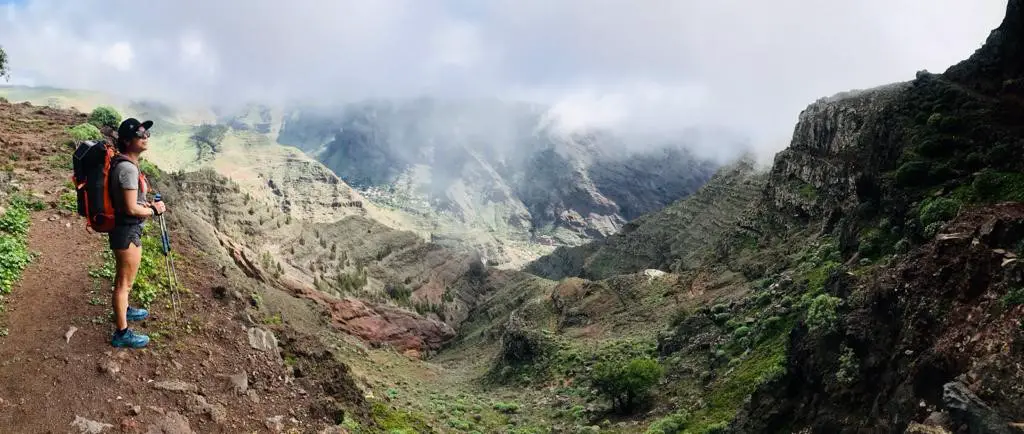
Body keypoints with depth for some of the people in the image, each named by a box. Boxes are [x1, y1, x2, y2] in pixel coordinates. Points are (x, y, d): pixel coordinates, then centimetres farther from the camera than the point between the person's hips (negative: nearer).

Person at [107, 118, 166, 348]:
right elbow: (131, 209, -24)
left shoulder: (124, 163, 6)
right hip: (127, 231, -10)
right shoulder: (128, 168, -25)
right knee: (125, 282, 1)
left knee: (124, 278, 28)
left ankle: (123, 310, 48)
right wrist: (154, 210, -9)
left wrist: (148, 204, 8)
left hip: (125, 228, 10)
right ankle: (122, 333, 12)